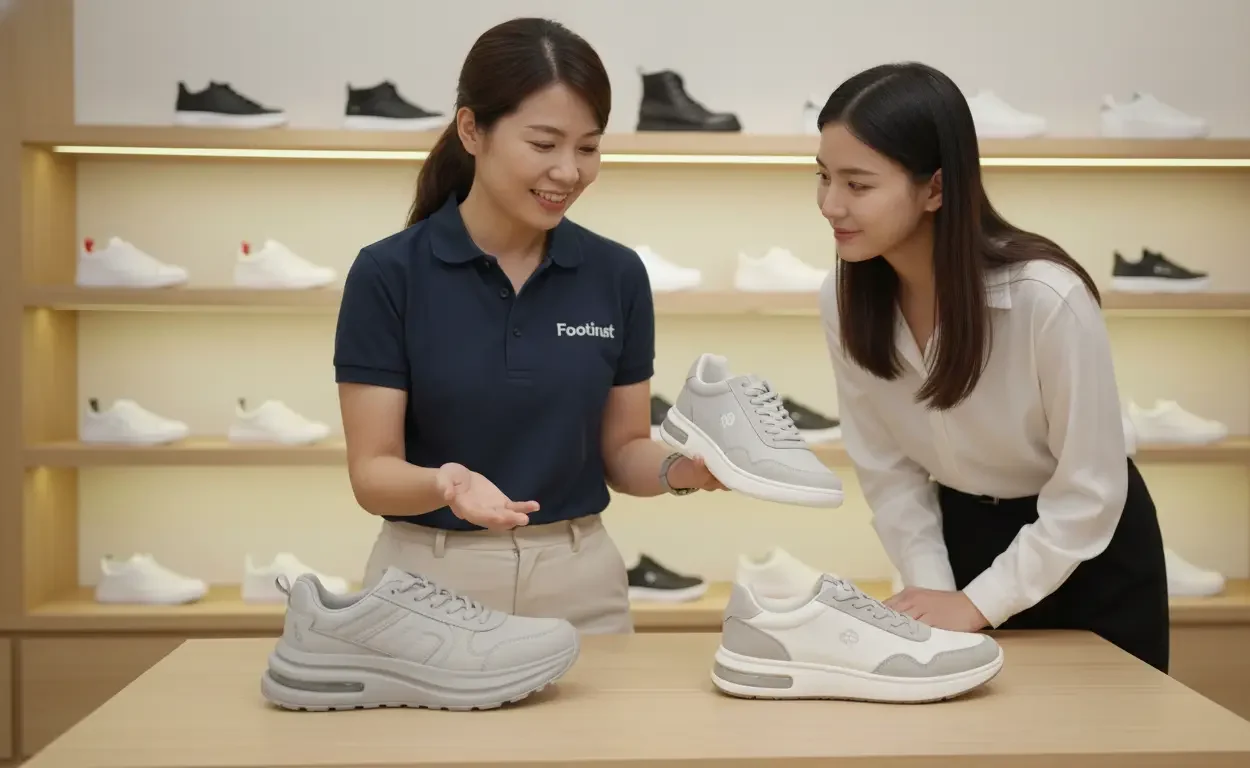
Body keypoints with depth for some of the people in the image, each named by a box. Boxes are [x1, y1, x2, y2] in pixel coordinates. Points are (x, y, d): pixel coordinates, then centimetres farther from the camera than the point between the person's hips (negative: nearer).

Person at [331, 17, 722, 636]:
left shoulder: (617, 275, -1)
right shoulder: (388, 274, -10)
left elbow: (621, 452, 4)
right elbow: (372, 473, -11)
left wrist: (683, 468, -17)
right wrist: (445, 484, -31)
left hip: (579, 587, 3)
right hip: (430, 587, -2)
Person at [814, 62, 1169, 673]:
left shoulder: (1046, 297, -31)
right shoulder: (842, 301, -16)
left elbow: (1090, 491, -22)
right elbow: (886, 468, -7)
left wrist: (978, 602, -20)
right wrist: (931, 587, -16)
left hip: (1089, 554, -4)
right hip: (963, 536, 4)